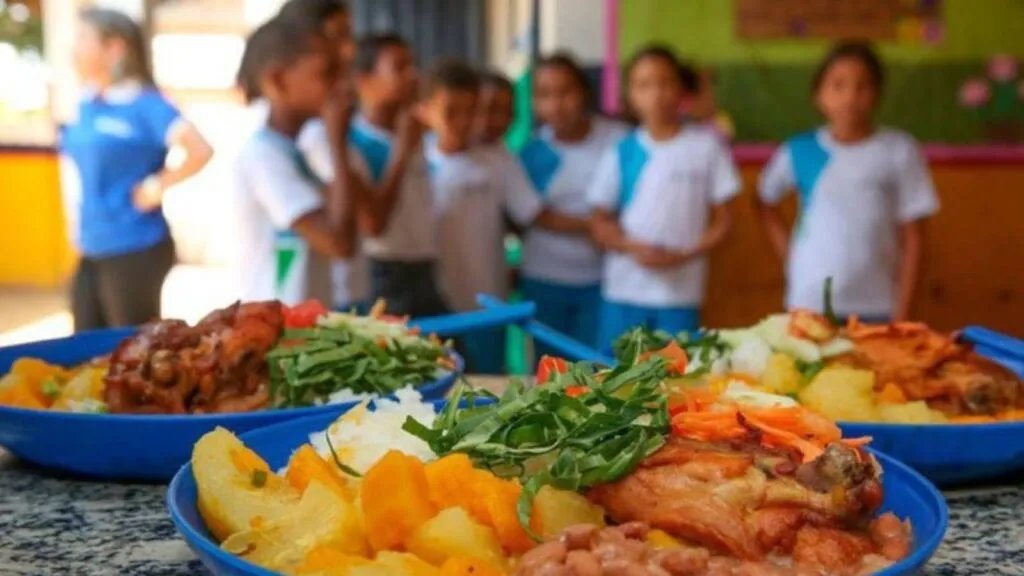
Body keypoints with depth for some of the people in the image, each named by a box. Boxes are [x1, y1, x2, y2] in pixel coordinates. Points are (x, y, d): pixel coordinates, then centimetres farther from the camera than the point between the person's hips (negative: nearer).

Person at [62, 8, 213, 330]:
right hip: (91, 250, 8)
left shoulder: (145, 104, -14)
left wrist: (157, 187, -17)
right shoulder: (87, 105, 8)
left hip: (135, 250, -8)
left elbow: (200, 151, -25)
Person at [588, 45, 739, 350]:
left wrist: (683, 255, -13)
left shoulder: (707, 145, -1)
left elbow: (723, 220, 2)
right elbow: (601, 224, 6)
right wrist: (633, 247, -13)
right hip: (624, 292, 2)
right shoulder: (622, 152, 3)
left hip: (681, 293, -1)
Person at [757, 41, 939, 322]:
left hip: (876, 307, -1)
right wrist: (789, 255, 5)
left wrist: (902, 312, -5)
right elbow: (765, 202, 17)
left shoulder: (899, 151, -4)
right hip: (809, 304, 1)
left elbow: (912, 238, -1)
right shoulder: (799, 151, 0)